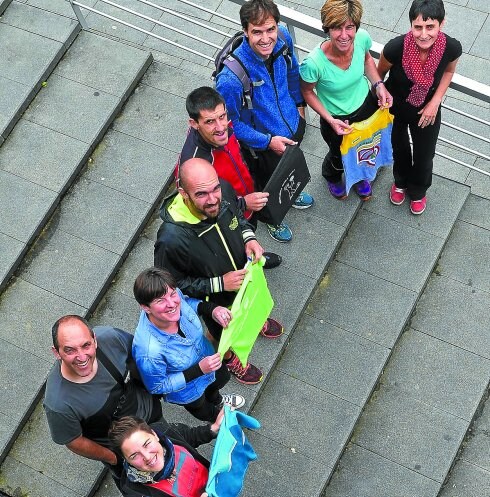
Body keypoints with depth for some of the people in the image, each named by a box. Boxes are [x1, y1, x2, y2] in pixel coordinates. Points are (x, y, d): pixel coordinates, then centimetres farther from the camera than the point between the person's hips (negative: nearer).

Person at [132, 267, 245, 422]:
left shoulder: (175, 296, -33)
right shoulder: (149, 352, -49)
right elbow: (157, 386, -29)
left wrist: (212, 309, -25)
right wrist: (199, 370, -35)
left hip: (207, 357, 5)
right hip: (187, 391, -4)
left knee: (223, 378, 38)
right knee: (205, 413, 32)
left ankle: (217, 400, 75)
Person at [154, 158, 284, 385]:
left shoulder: (224, 190, -29)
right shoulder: (171, 239, -45)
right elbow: (172, 285, -27)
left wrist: (249, 238, -21)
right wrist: (220, 284, -30)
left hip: (244, 271, 4)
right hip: (215, 300, -4)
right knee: (224, 331, 29)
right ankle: (228, 358, 63)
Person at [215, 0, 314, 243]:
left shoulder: (283, 38, -24)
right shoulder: (230, 78, -42)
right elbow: (230, 122, -24)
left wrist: (299, 104, 10)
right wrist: (268, 141, -23)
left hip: (293, 124, 5)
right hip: (262, 144, -5)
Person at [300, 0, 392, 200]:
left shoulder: (362, 38, -28)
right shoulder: (313, 63, -40)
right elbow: (307, 92, -18)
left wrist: (379, 85, -14)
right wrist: (330, 120, -23)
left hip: (366, 105, 4)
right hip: (336, 119, -3)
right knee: (340, 156, 27)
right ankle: (332, 177, 66)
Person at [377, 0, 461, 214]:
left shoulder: (452, 48, -31)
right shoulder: (396, 47, -37)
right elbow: (380, 73, -13)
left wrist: (435, 102, -11)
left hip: (427, 110, 1)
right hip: (395, 107, -1)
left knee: (424, 156, 22)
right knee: (399, 149, 28)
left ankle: (418, 191, 55)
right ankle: (400, 182, 61)